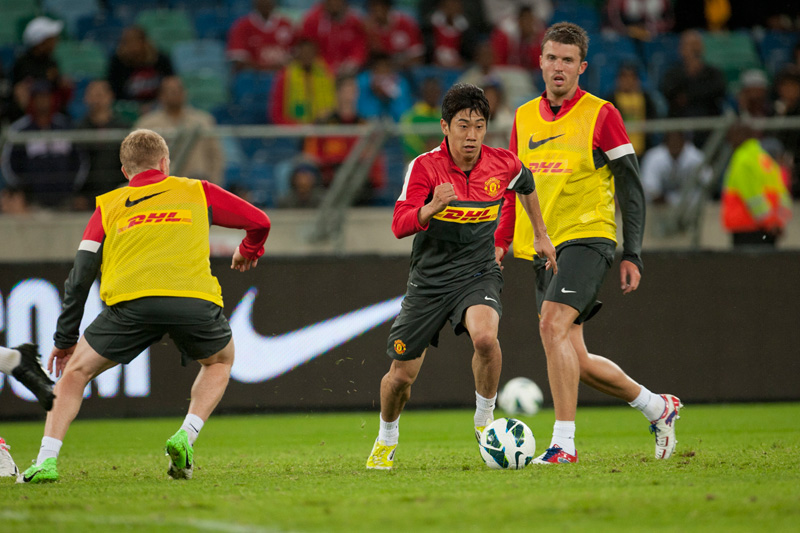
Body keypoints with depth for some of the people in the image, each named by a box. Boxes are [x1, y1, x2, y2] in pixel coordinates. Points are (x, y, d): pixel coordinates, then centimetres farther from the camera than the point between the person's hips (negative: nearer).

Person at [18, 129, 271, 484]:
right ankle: (186, 438, 8)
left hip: (130, 301, 0)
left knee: (76, 371, 18)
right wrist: (249, 252, 55)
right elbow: (259, 221, 33)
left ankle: (47, 460, 2)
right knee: (220, 361, 30)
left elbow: (80, 277, 19)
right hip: (194, 299, 0)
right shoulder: (197, 192, 27)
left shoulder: (108, 206, 26)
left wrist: (65, 339, 25)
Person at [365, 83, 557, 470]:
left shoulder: (503, 164, -6)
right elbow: (399, 226, -22)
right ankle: (387, 439, 36)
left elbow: (526, 185, 20)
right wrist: (432, 208, -40)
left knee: (485, 337, -33)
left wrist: (541, 235, 22)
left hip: (478, 274, 0)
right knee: (401, 376, 4)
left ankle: (485, 419, -8)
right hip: (429, 279, 0)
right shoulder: (425, 167, -14)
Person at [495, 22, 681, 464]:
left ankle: (563, 443, -25)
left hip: (587, 237, -6)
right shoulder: (524, 118, 11)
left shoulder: (600, 115, -4)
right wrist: (500, 242, 7)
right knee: (574, 359, 7)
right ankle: (657, 406, 28)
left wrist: (632, 255, -8)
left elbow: (631, 187, -3)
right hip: (542, 246, 7)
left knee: (553, 326, -26)